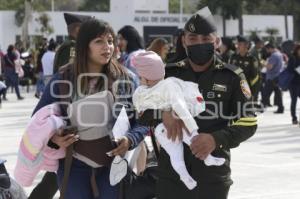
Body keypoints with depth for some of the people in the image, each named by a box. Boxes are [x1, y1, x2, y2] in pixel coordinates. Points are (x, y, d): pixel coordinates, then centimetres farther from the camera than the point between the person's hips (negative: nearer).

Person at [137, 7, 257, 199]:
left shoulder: (232, 77, -1)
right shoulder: (169, 74, 5)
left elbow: (248, 123, -5)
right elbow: (139, 112, 4)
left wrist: (217, 139, -23)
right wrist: (162, 112, -18)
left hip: (213, 176, -2)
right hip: (171, 175, 2)